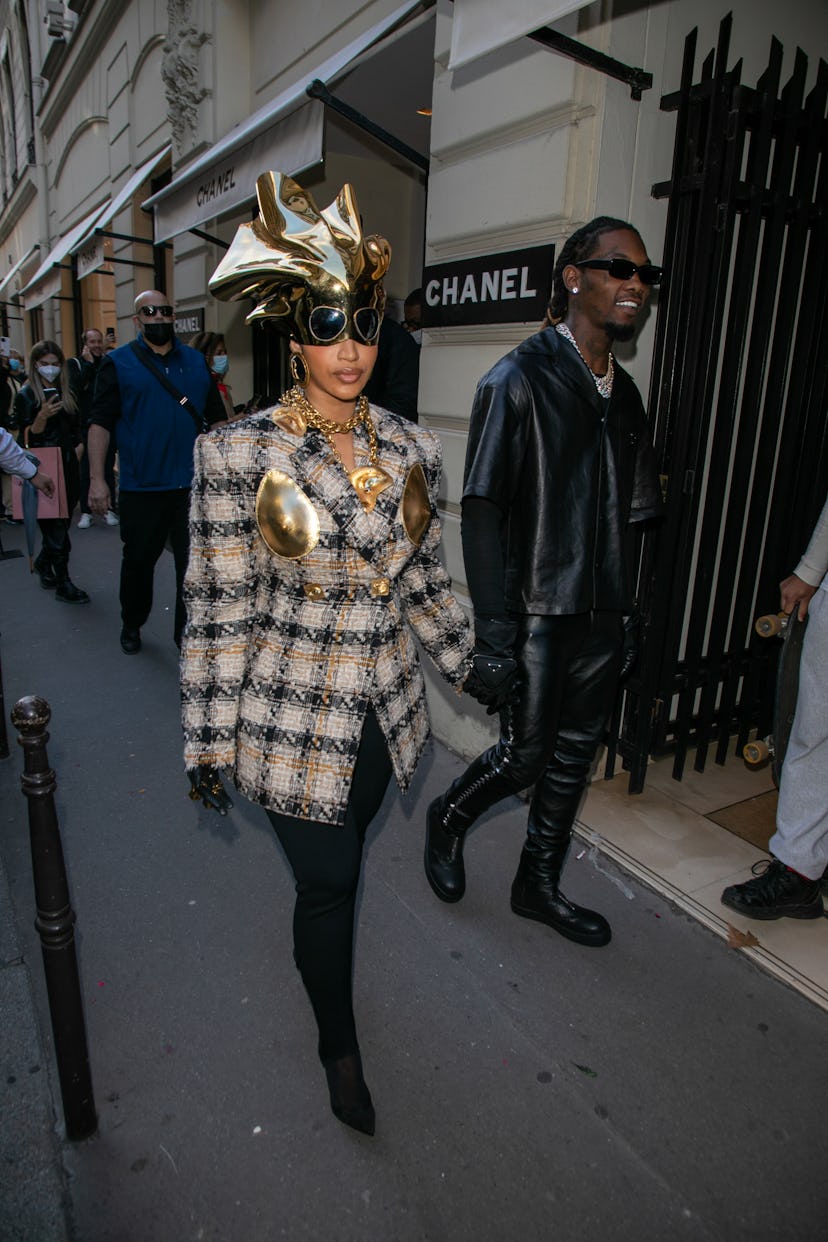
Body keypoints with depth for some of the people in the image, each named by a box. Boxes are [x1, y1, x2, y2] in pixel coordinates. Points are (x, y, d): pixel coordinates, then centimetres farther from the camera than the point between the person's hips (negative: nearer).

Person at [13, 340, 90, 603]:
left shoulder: (66, 392, 12)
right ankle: (63, 584, -1)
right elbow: (28, 438, -9)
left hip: (68, 467, 5)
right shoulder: (26, 395, -3)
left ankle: (43, 563, 34)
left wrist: (78, 449, 7)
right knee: (56, 526, -6)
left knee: (61, 522, 11)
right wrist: (42, 416, -23)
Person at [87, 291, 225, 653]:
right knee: (139, 559, 11)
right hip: (141, 487, -2)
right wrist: (96, 479, -11)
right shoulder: (118, 362, 2)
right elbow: (100, 421, -3)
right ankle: (131, 626, 31)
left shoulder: (196, 361, 11)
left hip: (194, 484, 2)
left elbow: (217, 417, 14)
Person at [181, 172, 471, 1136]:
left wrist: (466, 663, 15)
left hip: (382, 710, 4)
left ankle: (315, 955, 58)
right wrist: (208, 741, -8)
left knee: (337, 866, 24)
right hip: (293, 718, -4)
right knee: (329, 881, 9)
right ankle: (338, 1041, 39)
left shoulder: (407, 447, -1)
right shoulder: (240, 453, -14)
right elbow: (218, 609, -11)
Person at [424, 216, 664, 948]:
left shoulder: (623, 392, 11)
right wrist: (495, 638, -20)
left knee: (575, 756, 14)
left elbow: (626, 516, 14)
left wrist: (622, 612, 13)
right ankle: (449, 819, 33)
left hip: (601, 614, 7)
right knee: (526, 754, 1)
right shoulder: (520, 379, -10)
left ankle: (539, 885, 34)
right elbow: (481, 512, -16)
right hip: (538, 611, -7)